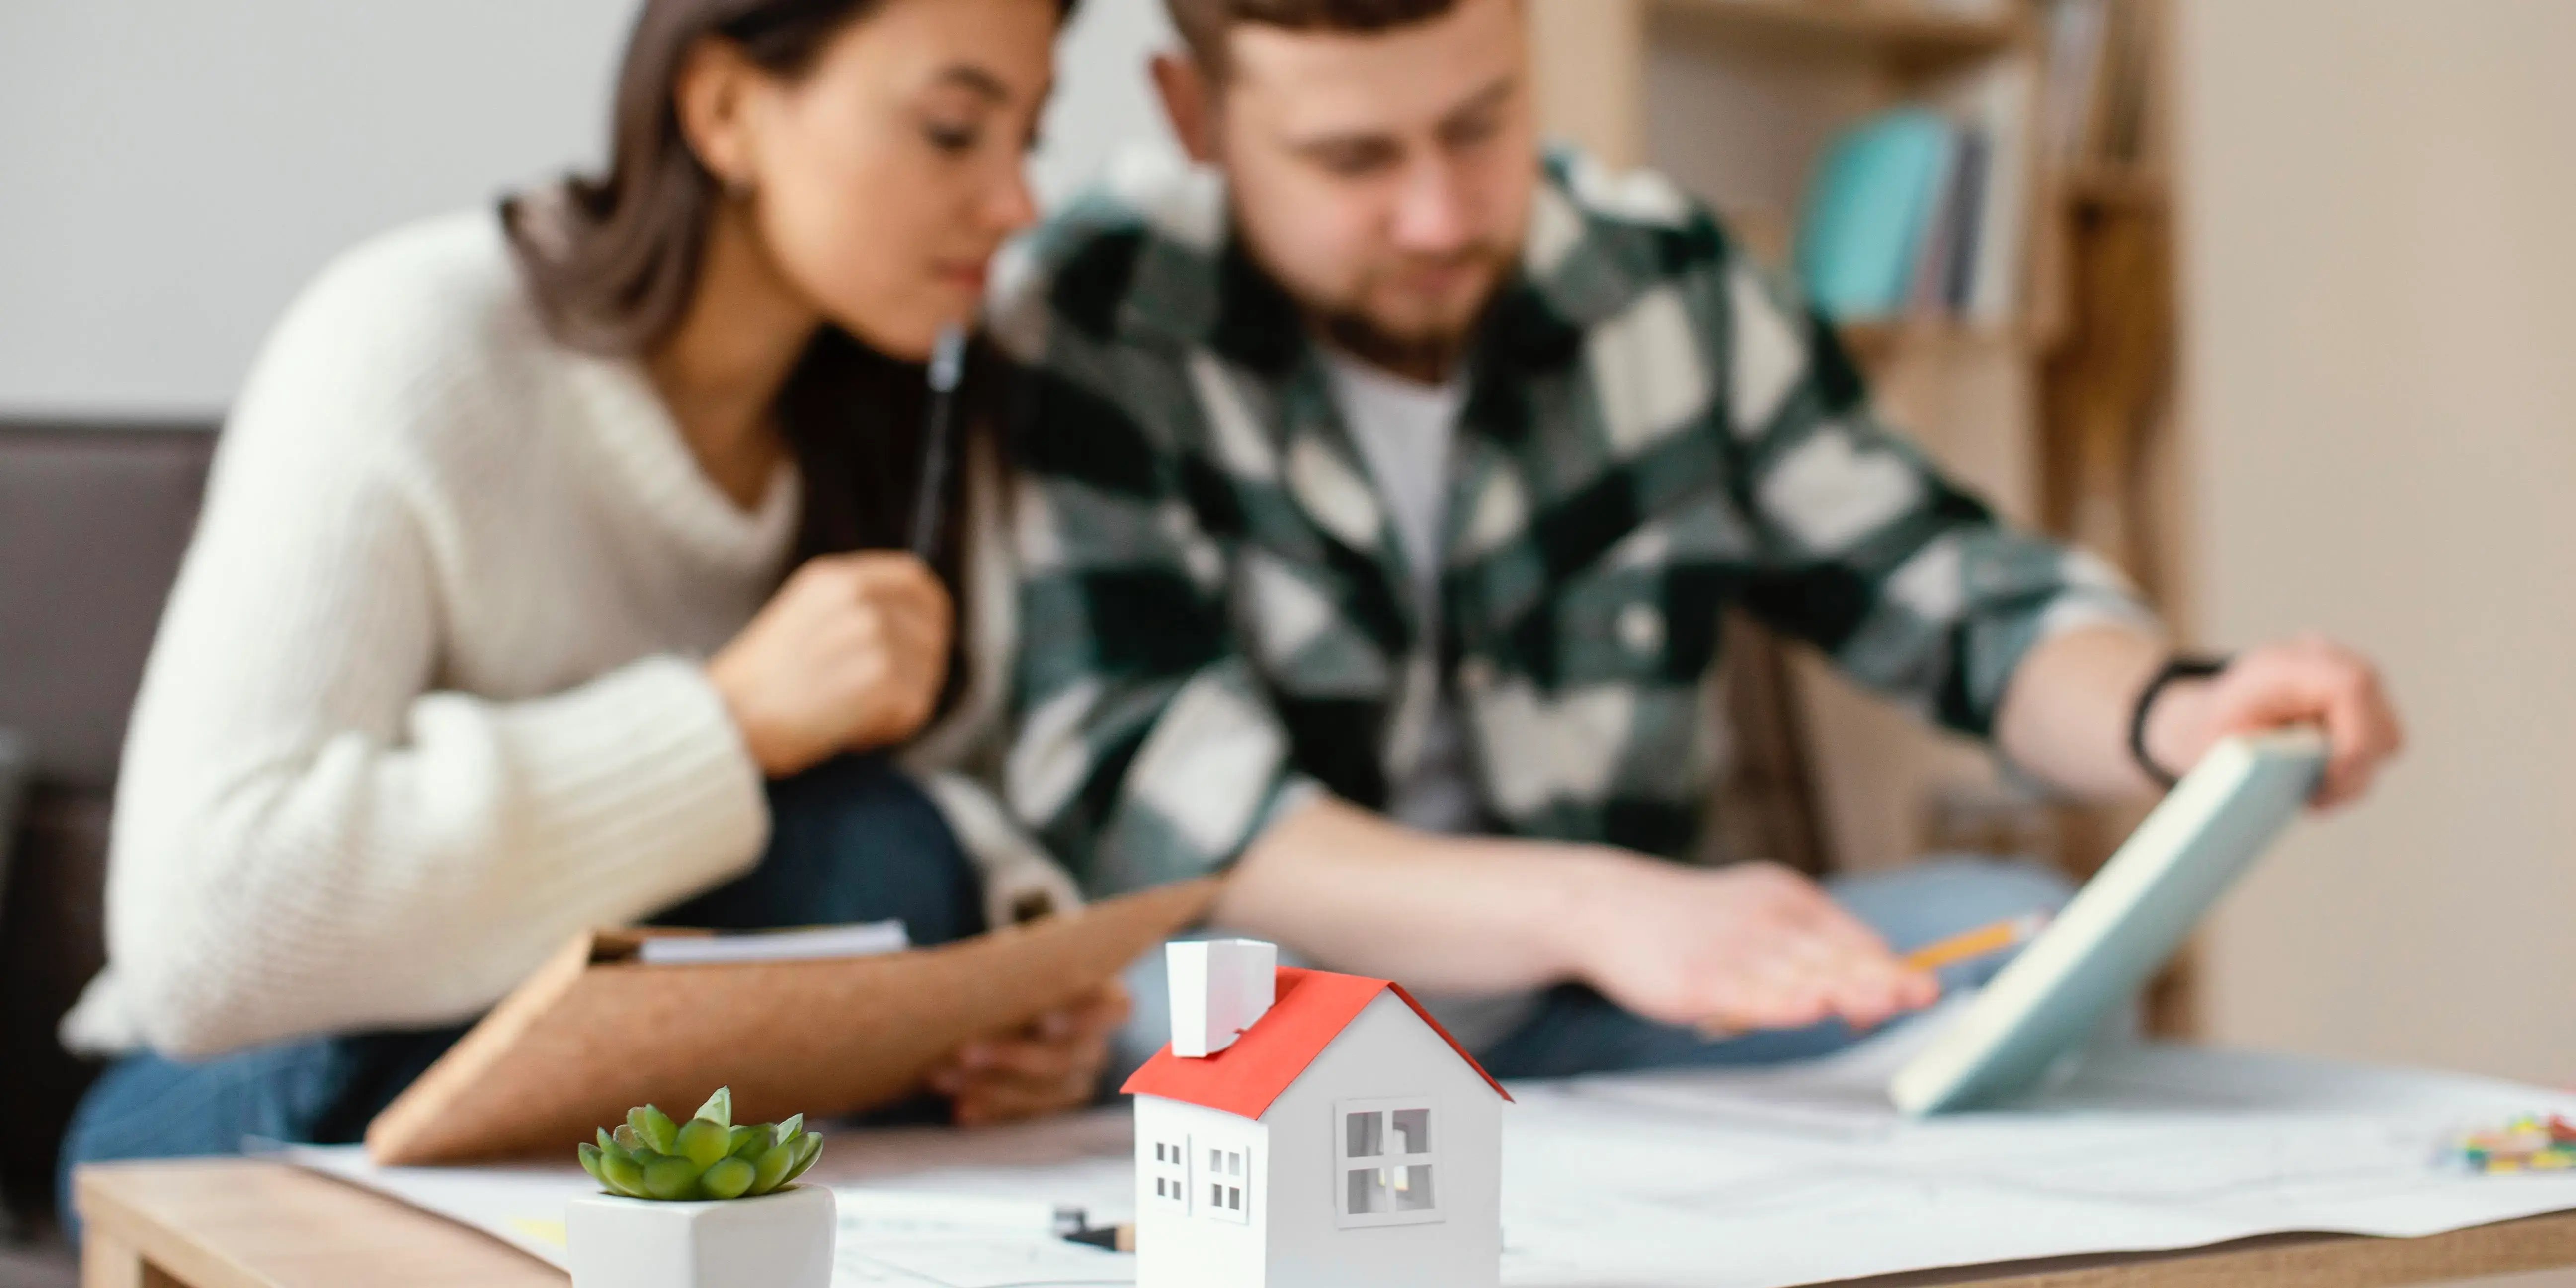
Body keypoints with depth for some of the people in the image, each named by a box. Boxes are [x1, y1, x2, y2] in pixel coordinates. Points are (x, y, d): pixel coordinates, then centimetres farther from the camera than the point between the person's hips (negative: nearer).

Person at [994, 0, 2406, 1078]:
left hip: (1576, 1037, 5)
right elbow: (1128, 796, -23)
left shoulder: (1666, 281, 3)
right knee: (1178, 995, -37)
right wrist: (1595, 908, -36)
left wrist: (2174, 718, -17)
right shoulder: (1093, 324, -11)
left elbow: (1957, 595, 6)